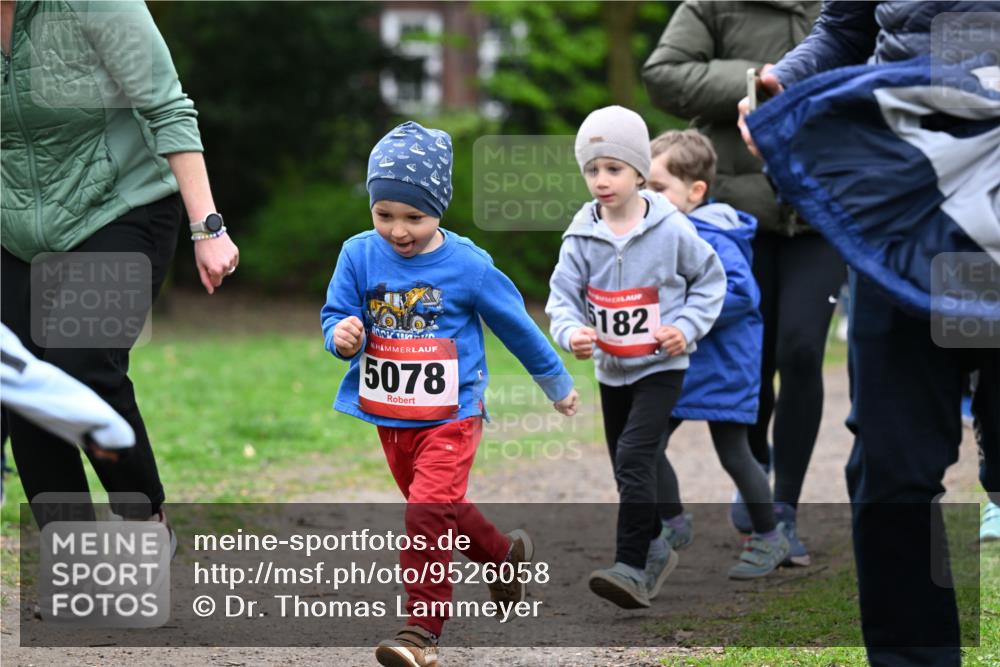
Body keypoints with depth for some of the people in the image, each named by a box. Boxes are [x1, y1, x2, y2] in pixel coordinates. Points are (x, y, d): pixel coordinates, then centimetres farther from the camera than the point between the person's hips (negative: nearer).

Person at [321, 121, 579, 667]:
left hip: (450, 416, -5)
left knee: (429, 511, -19)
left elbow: (515, 325, 2)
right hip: (389, 417, 5)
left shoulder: (467, 266, -11)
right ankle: (505, 554, 49)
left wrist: (556, 384, 14)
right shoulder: (359, 256, -5)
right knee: (442, 510, 21)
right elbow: (337, 316, 0)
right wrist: (341, 336, -27)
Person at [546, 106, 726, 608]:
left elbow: (710, 278, 1)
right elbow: (563, 294, -8)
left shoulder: (671, 231, -13)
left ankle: (632, 568, -20)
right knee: (629, 470, 17)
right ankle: (655, 548, 38)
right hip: (611, 368, 5)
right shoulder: (582, 236, -7)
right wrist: (571, 332, -29)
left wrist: (688, 326, -13)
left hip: (661, 365, -5)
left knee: (634, 458, -20)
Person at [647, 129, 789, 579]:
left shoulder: (712, 241, -22)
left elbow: (741, 293, -31)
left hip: (721, 369, -9)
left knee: (733, 455, 2)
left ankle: (769, 538, 19)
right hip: (675, 367, 9)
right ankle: (673, 525, 25)